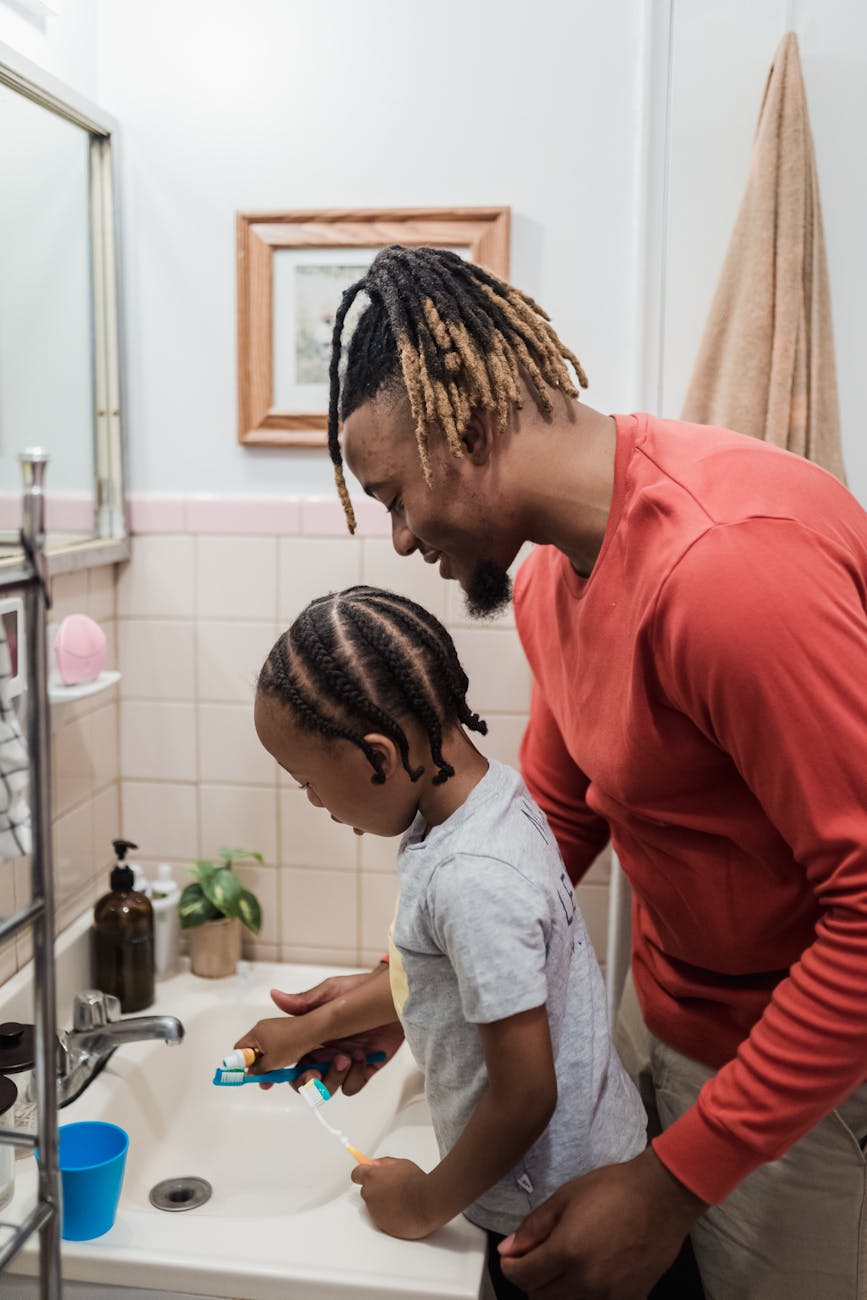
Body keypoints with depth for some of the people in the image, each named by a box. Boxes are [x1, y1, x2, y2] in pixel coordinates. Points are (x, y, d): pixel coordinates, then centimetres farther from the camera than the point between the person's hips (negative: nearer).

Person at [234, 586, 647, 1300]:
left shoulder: (474, 879, -34)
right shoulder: (487, 789, -5)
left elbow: (526, 1094, -26)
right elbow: (436, 967, 12)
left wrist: (427, 1202, -10)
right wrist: (312, 1027, 17)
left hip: (551, 1206, -8)